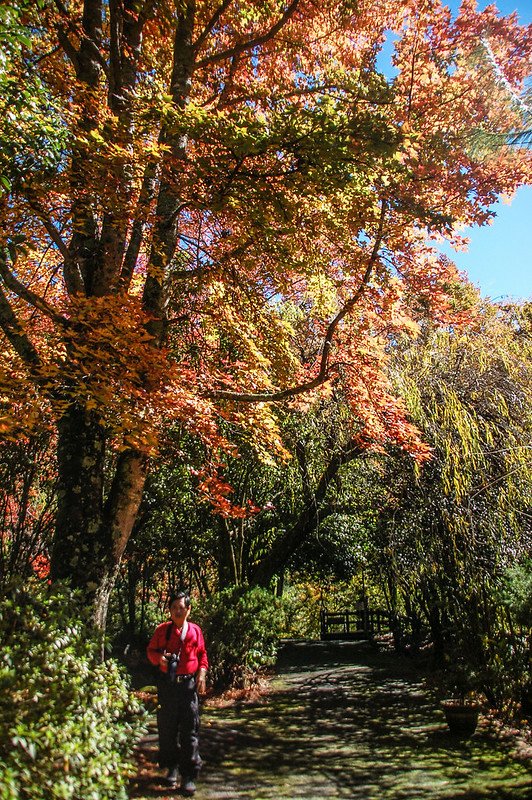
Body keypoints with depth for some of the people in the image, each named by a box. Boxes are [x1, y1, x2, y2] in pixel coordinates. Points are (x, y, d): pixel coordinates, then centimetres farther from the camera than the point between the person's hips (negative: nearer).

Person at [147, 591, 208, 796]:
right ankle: (172, 767, 32)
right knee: (167, 729, 11)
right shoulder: (161, 630, -1)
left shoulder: (195, 630, 2)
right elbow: (151, 651, 8)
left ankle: (188, 776, 10)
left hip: (189, 684, 0)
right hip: (167, 685, 0)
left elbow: (202, 654, 11)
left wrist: (202, 672, -4)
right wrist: (159, 658, -13)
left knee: (190, 731, 0)